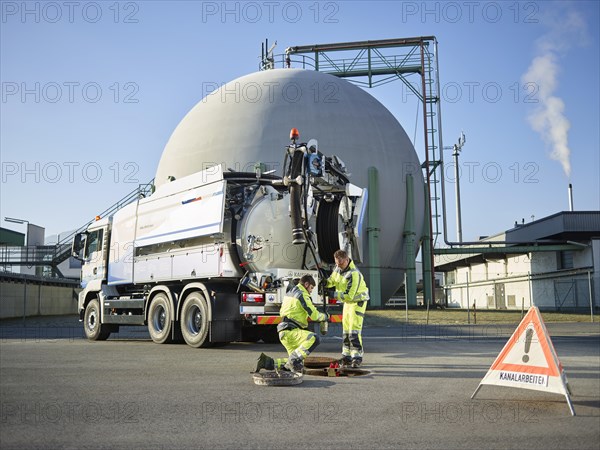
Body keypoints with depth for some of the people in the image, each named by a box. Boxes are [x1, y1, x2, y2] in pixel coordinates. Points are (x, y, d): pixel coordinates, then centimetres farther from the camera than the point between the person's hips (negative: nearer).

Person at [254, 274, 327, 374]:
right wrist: (325, 316, 9)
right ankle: (294, 359, -27)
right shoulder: (302, 295, -8)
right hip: (290, 331, -10)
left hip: (284, 332, 10)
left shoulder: (289, 293, 22)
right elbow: (314, 315, -12)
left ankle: (266, 362, 7)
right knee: (314, 339, -28)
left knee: (297, 365, 11)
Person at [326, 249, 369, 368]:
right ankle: (347, 357, 15)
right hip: (347, 302, 8)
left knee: (354, 329, -14)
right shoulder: (338, 268, -4)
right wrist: (325, 283, -11)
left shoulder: (354, 274, -31)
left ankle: (357, 357, -7)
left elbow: (349, 295, -32)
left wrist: (334, 294, -30)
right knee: (345, 330, 8)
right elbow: (332, 279, 12)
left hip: (358, 301, -8)